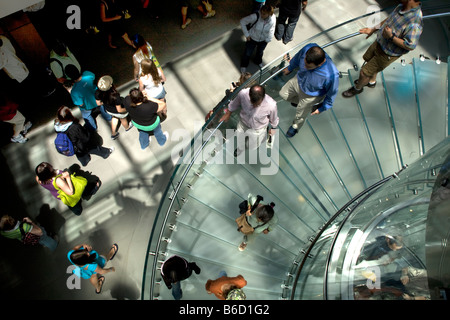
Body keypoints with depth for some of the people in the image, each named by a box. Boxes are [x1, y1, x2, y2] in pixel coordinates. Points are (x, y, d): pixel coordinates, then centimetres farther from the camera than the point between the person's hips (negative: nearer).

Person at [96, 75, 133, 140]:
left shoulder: (98, 93, -29)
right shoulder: (115, 96, -45)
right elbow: (119, 110, -32)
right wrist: (127, 109, -12)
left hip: (108, 110, 4)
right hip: (118, 112, -4)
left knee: (114, 117, 38)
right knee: (123, 119, 32)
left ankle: (113, 134, 55)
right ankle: (127, 127, 67)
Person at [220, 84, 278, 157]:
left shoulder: (271, 105, -38)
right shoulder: (243, 93, -34)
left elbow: (274, 119, -13)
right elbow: (235, 104, -8)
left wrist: (273, 128, 7)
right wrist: (228, 113, 9)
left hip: (257, 130, -1)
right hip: (243, 125, 2)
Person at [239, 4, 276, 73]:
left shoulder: (273, 19, -26)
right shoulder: (255, 17, -36)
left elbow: (271, 29, -5)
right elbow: (242, 21, -23)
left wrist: (268, 39, -5)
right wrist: (246, 34, -19)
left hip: (263, 40, 3)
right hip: (252, 38, -3)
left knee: (260, 52, 29)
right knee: (248, 53, 17)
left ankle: (258, 61, 64)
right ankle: (244, 65, 49)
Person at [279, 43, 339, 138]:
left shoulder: (331, 75, -46)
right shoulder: (307, 49, -35)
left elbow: (331, 93, -23)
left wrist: (322, 108, -6)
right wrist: (290, 68, 14)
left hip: (311, 95, -4)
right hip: (298, 81, 4)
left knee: (300, 116, 22)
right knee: (283, 94, 27)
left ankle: (295, 127, 59)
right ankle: (299, 102, 56)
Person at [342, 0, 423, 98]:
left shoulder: (414, 22, -37)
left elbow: (411, 46, -32)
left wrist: (391, 37, -35)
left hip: (387, 54, -8)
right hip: (379, 42, 8)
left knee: (364, 72, 2)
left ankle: (357, 88, 35)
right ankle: (372, 81, 60)